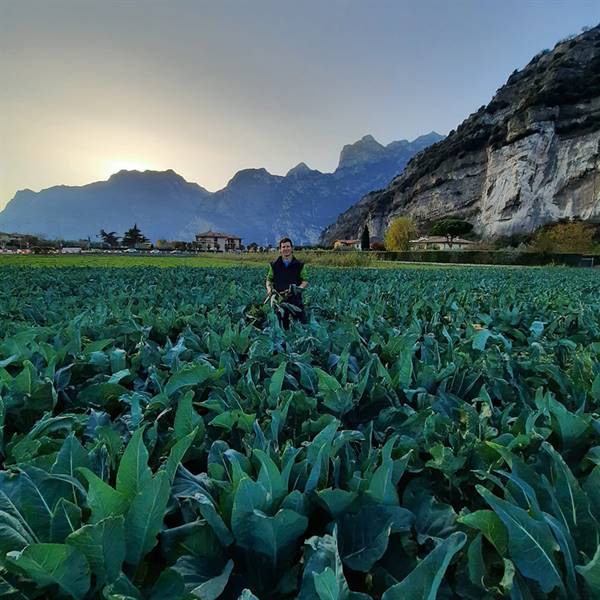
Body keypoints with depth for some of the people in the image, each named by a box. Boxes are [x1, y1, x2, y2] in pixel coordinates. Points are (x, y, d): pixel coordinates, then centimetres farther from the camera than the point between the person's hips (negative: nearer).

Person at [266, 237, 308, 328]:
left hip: (296, 300, -1)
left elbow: (305, 281, 6)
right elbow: (269, 279, 15)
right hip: (279, 299, 1)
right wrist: (269, 289, -5)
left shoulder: (299, 265, 3)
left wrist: (299, 288, -14)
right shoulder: (274, 265, 6)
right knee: (282, 326, 8)